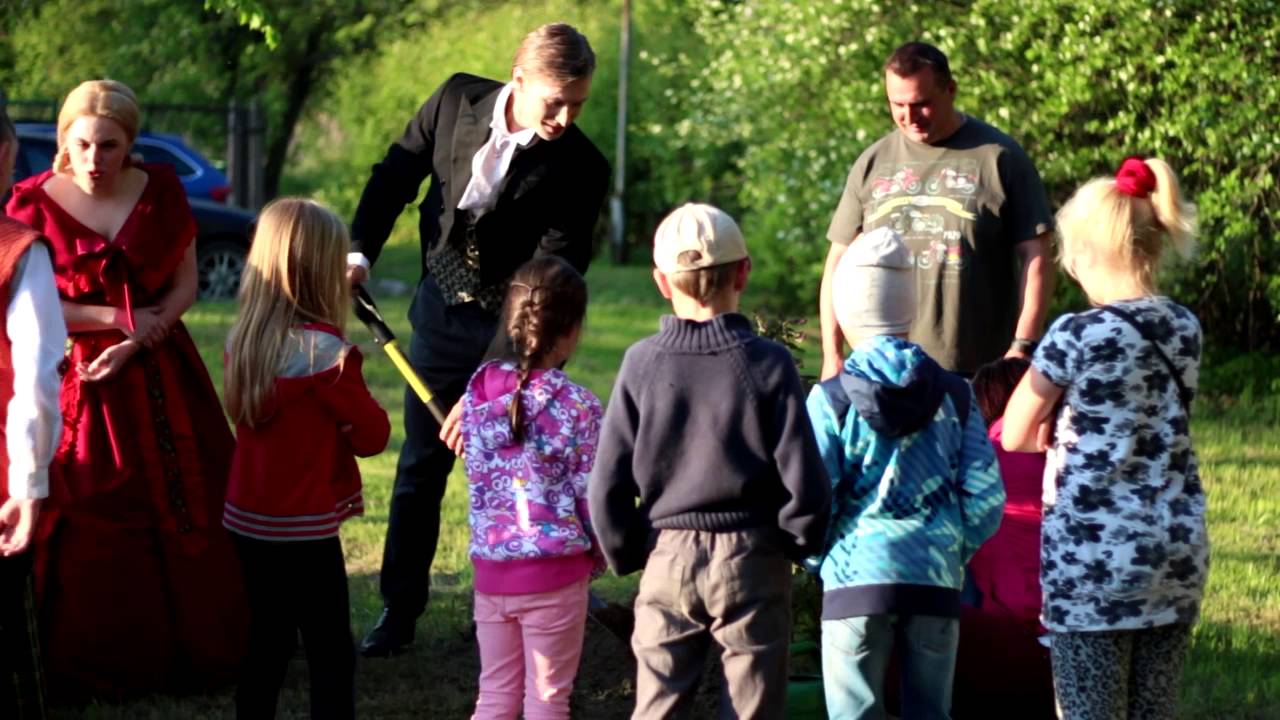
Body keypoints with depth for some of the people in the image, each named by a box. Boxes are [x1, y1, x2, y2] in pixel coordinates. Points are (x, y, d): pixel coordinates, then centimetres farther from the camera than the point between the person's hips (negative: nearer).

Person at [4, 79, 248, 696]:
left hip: (161, 376, 3)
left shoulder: (162, 192, 2)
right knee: (86, 531, -4)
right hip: (76, 382, -3)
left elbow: (185, 283, 2)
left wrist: (138, 343, -13)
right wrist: (120, 318, -13)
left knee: (184, 515, 2)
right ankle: (89, 666, 6)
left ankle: (194, 652, 14)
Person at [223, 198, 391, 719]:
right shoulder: (326, 352, -18)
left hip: (248, 520, 7)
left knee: (265, 645, 15)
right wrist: (358, 395, 8)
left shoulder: (243, 340, 1)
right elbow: (373, 437, -11)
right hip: (304, 530, -7)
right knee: (331, 655, 0)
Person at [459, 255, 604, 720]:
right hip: (555, 572, -4)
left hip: (491, 565, 4)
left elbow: (476, 481, 7)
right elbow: (590, 495, -9)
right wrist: (598, 555, 8)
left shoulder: (477, 393, 1)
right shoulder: (577, 406, -14)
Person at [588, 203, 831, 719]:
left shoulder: (642, 363, -4)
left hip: (668, 559, 2)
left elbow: (606, 484, -3)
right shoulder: (768, 364, -9)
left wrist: (627, 554, 11)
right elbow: (803, 479, -10)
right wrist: (800, 542, 8)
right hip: (752, 560, -2)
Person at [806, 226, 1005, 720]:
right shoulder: (954, 395, 5)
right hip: (936, 581, 3)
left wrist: (822, 558, 10)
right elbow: (986, 498, 1)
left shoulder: (831, 399, -4)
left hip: (856, 582, -3)